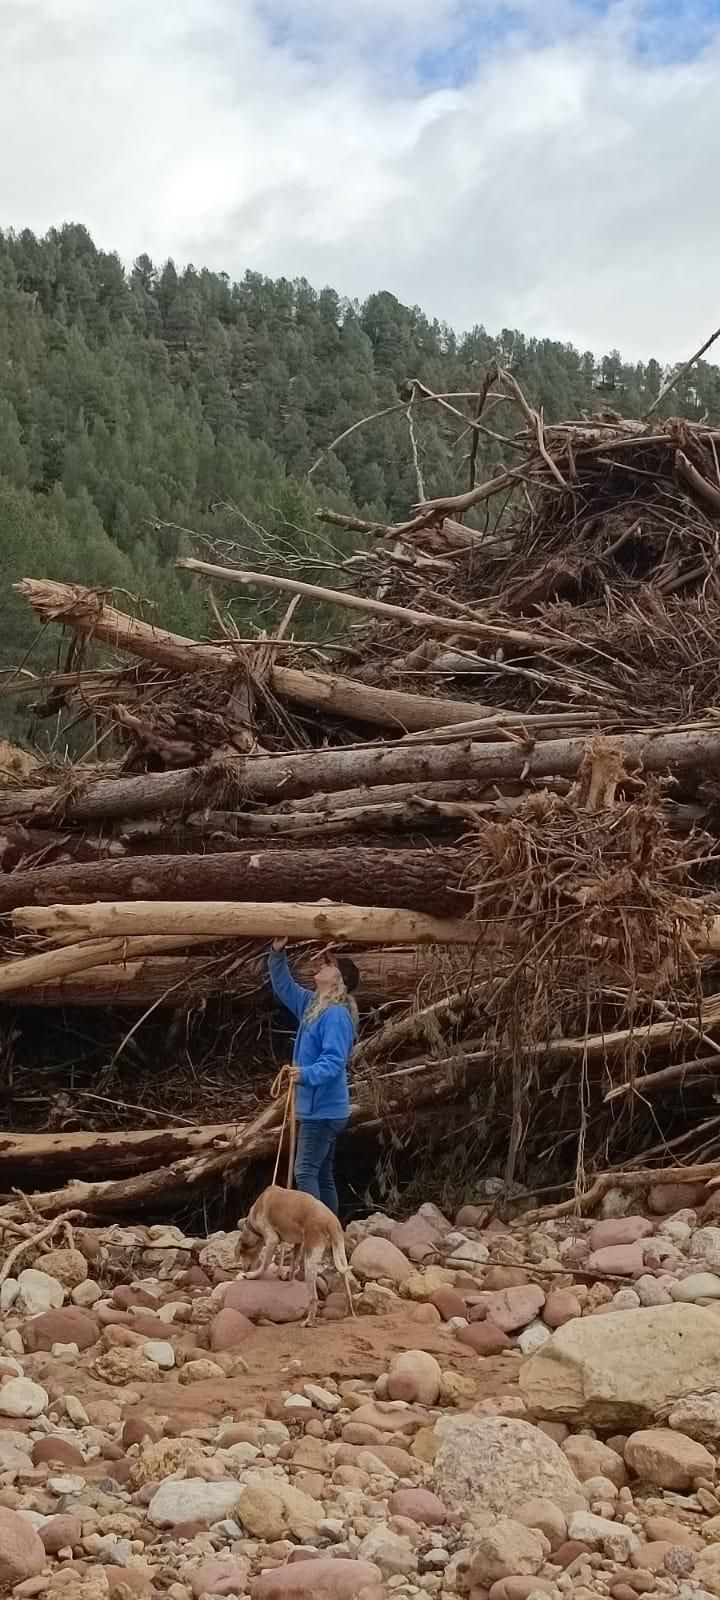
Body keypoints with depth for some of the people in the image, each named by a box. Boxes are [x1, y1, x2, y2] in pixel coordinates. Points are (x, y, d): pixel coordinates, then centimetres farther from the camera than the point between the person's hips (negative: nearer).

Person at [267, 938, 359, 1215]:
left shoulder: (337, 1014, -18)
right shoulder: (312, 1005, 10)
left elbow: (334, 1061, -26)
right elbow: (284, 986, 22)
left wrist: (307, 1074, -44)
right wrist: (278, 953, 7)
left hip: (322, 1109, -10)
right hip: (318, 1107, 10)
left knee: (305, 1172, -13)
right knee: (323, 1174, 11)